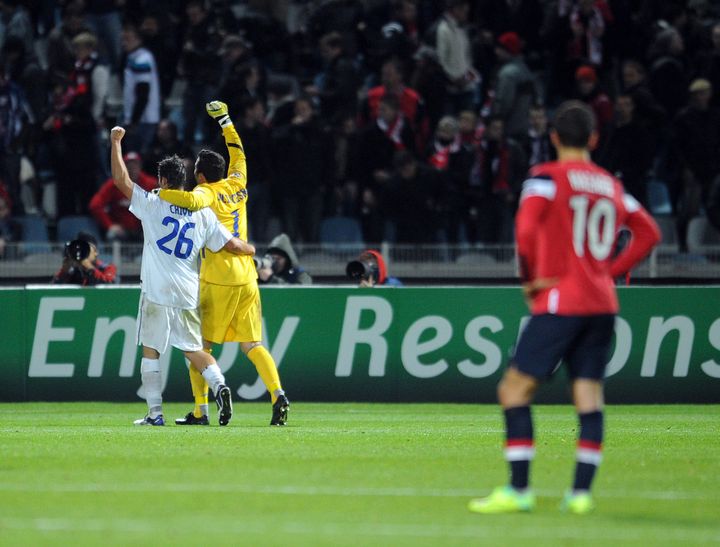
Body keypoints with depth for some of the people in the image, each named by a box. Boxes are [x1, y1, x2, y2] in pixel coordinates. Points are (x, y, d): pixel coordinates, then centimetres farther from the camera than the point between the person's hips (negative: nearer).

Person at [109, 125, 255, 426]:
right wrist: (253, 250, 23)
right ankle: (220, 386, -14)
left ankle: (155, 413, 3)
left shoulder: (153, 205, -5)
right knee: (193, 348, 12)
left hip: (157, 293, -3)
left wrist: (115, 142, 3)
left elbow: (121, 179, -7)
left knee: (150, 350, 7)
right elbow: (230, 245, 2)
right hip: (189, 294, 3)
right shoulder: (203, 214, 4)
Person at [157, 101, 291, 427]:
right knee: (251, 344, 5)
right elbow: (238, 153, 30)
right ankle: (277, 393, -15)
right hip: (247, 278, 6)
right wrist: (225, 120, 40)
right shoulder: (236, 185, 12)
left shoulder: (207, 192, -6)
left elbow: (193, 201, -31)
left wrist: (161, 194, -18)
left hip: (218, 282, -6)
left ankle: (200, 410, 0)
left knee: (200, 345, 3)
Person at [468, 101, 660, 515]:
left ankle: (519, 490, -7)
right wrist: (612, 271, 15)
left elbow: (526, 229, -18)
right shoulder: (612, 186, 14)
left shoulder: (547, 177, -4)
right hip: (603, 303, 6)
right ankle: (582, 492, -2)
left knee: (515, 389, -1)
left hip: (560, 302, -6)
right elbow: (649, 232, 16)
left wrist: (530, 279, -7)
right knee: (590, 394, 5)